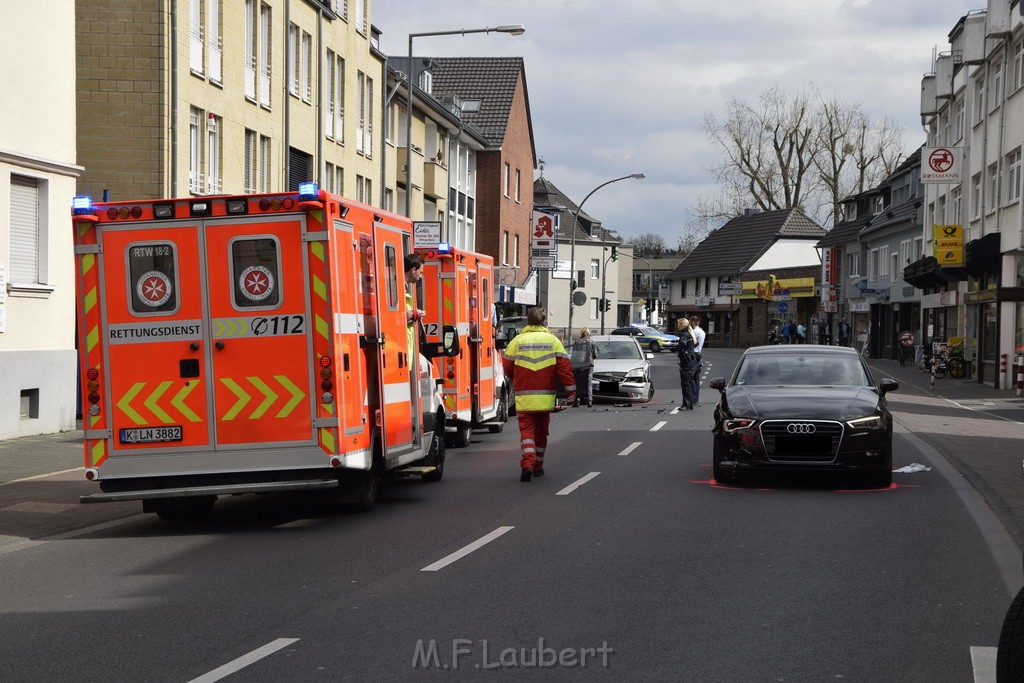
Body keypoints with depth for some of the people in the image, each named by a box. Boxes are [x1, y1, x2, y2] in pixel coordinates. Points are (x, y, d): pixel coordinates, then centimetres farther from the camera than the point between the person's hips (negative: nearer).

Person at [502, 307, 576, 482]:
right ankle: (538, 466, 24)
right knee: (541, 431, 15)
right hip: (545, 398, 1)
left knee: (526, 429, 0)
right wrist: (571, 390, 0)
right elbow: (564, 367, -4)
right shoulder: (553, 341, 1)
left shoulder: (517, 341, 0)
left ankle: (527, 463, -21)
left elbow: (507, 368, 6)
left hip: (523, 397, -1)